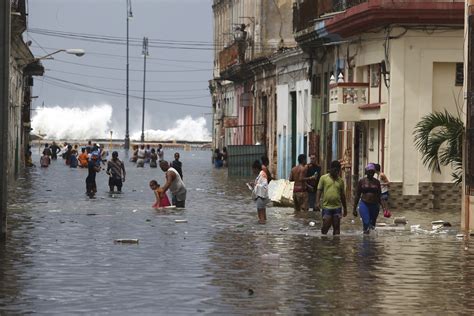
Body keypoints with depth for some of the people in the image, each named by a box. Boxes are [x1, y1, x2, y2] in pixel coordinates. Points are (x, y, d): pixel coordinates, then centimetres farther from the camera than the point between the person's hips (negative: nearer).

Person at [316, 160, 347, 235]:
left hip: (337, 207, 3)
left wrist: (345, 208, 19)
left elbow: (342, 195, 17)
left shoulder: (340, 180, 11)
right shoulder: (324, 178, 1)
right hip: (326, 207, -3)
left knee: (336, 227, 3)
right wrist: (317, 202, -15)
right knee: (325, 226, -2)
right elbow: (319, 191, -1)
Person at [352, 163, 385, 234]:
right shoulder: (362, 181, 2)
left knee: (372, 225, 8)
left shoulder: (377, 182, 6)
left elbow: (379, 196, 9)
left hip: (374, 206, 2)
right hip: (364, 204, -2)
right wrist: (354, 208, 2)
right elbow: (357, 195, 5)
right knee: (366, 223, -16)